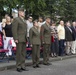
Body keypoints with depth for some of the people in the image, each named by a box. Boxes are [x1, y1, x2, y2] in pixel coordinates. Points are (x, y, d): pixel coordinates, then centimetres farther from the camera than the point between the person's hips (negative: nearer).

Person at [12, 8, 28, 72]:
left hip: (24, 40, 7)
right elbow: (14, 30, -11)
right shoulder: (16, 19, -4)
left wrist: (26, 39, 16)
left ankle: (23, 66, 15)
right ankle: (18, 67, 3)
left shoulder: (24, 21, 20)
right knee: (19, 53, -4)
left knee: (23, 53, 8)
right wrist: (15, 39, -18)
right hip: (19, 39, -7)